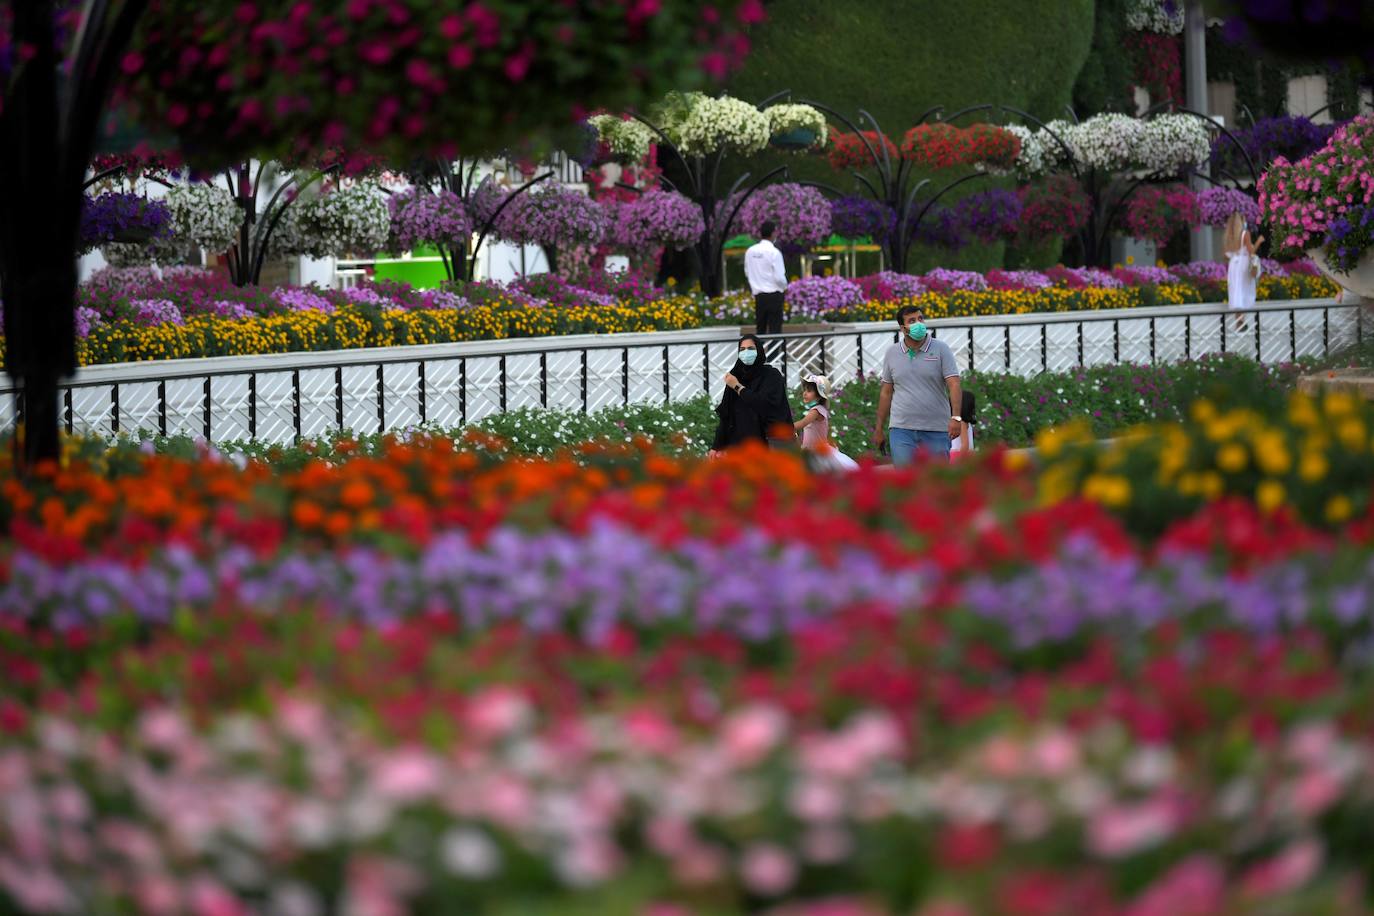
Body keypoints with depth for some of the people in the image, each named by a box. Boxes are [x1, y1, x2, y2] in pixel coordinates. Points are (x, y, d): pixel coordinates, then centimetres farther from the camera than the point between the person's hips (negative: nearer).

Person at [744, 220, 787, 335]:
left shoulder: (750, 251, 2)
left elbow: (747, 273, 11)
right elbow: (779, 277, -15)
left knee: (760, 329, 12)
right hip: (774, 294, -5)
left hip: (758, 295, 5)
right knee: (775, 329, -2)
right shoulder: (774, 252, -14)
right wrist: (785, 287, 5)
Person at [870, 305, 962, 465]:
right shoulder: (892, 353, 7)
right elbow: (886, 392, 13)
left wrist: (956, 417, -22)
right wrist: (879, 428, 12)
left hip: (936, 431, -1)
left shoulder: (941, 349, 0)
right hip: (901, 430, 1)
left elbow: (954, 385, -8)